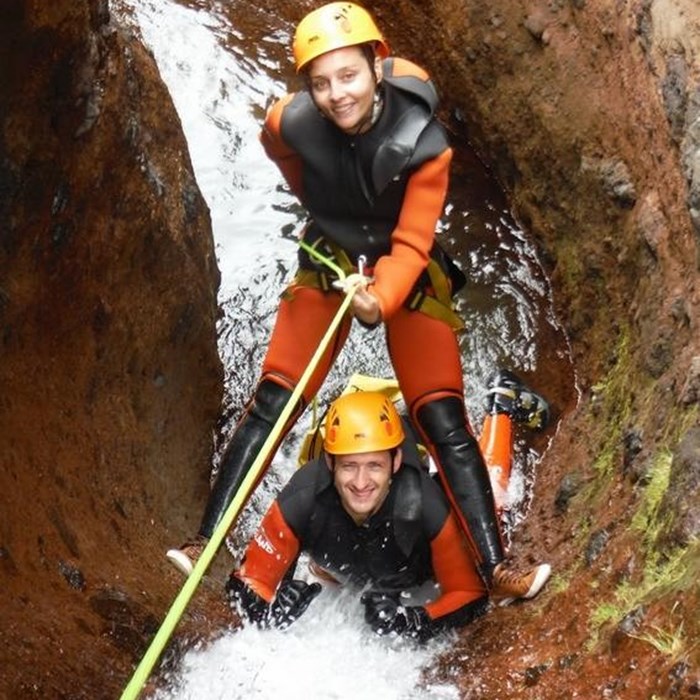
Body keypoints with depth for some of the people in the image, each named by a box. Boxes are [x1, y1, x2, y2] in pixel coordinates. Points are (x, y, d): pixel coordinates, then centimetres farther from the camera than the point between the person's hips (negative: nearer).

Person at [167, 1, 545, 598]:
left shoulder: (424, 143, -27)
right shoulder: (293, 122, -20)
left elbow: (410, 245, -25)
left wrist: (381, 298, -44)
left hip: (408, 275, -1)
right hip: (328, 266, 2)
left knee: (445, 424, -9)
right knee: (272, 403, -7)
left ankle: (495, 566, -9)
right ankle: (206, 540, -5)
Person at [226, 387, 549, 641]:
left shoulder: (428, 505, -45)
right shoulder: (301, 502, -43)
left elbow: (471, 592, -32)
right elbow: (249, 582, -31)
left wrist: (420, 623, -49)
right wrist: (271, 611, -53)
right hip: (341, 576, 1)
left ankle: (500, 411, 40)